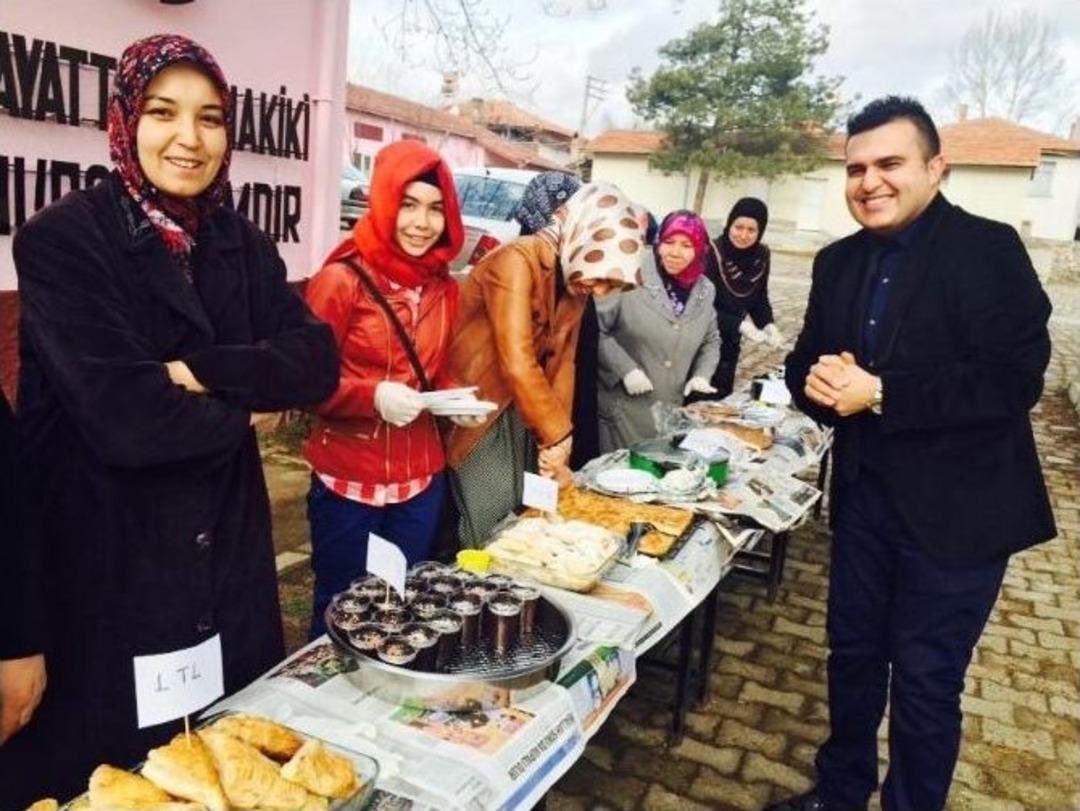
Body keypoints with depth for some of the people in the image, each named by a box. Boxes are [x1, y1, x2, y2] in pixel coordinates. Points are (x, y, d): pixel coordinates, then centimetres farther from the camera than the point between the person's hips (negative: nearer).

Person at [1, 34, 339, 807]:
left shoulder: (245, 245, 6)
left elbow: (317, 362, -5)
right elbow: (123, 415, -23)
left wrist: (201, 371, -19)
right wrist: (243, 408, -8)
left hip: (227, 547, 5)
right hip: (105, 554, -5)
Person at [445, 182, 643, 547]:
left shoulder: (575, 280, 3)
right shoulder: (516, 261, -23)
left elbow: (562, 363, 3)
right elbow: (517, 364, -29)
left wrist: (555, 447, -3)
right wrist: (558, 435, -20)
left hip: (517, 415, 8)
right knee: (491, 533, -4)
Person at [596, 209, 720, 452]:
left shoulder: (705, 291, 7)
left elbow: (711, 341, 19)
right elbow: (595, 328, -12)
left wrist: (702, 375, 3)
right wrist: (626, 369, -18)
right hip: (623, 408, -5)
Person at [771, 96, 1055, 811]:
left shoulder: (989, 249, -12)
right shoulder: (839, 262, 7)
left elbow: (1016, 378, -22)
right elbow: (807, 357, 9)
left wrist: (879, 392, -25)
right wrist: (818, 378, -15)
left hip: (956, 507, -5)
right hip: (864, 494, 6)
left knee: (925, 680, 7)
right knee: (853, 652, 19)